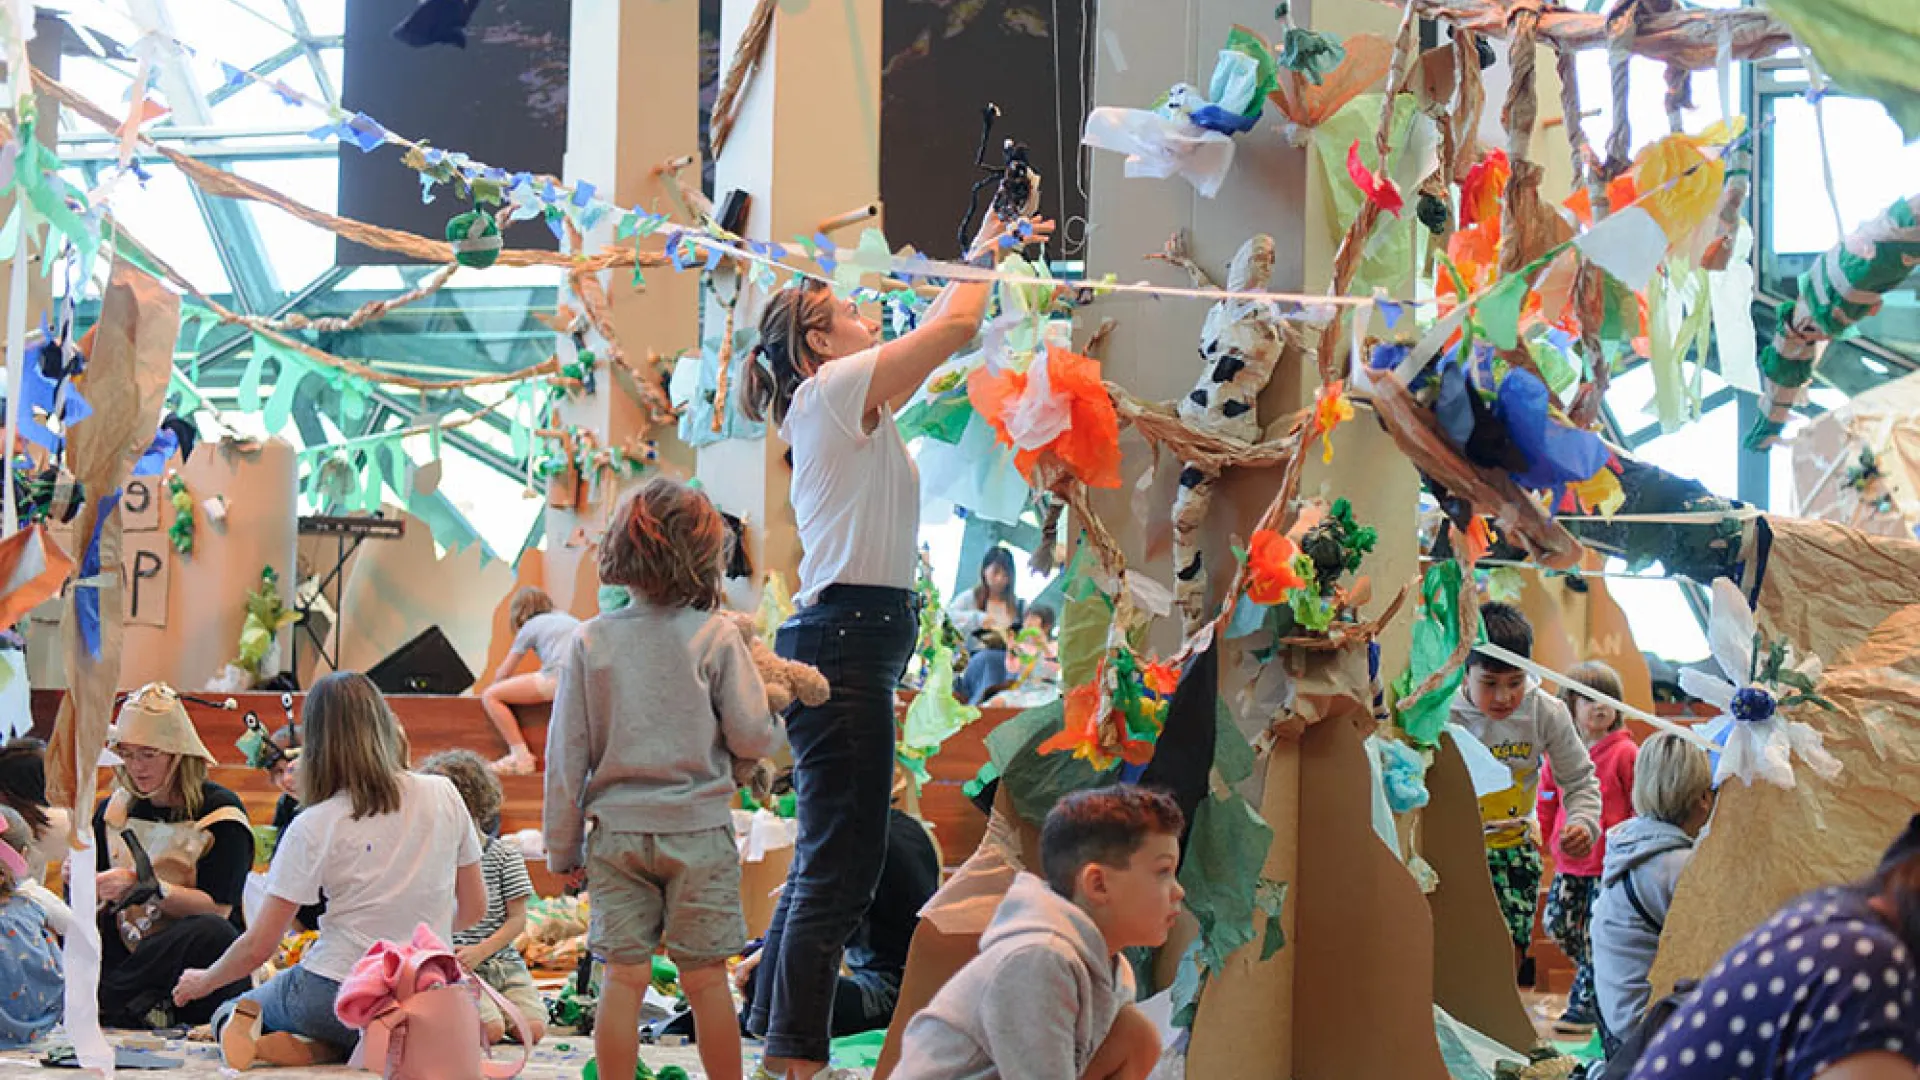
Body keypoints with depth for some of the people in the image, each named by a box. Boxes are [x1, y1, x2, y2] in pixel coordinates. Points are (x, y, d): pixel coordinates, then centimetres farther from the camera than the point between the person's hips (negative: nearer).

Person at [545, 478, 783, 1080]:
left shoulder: (591, 642, -2)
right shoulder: (716, 637, -8)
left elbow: (566, 757, 0)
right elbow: (751, 738, -8)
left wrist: (565, 850, 9)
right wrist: (774, 730, 16)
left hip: (617, 832, 1)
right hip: (698, 828, -1)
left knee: (624, 978, 4)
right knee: (705, 979, 7)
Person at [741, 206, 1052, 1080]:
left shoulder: (851, 403, 21)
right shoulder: (833, 389, -5)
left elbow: (938, 333, 32)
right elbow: (953, 327, -9)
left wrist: (985, 258, 29)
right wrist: (981, 258, 8)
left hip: (850, 642, 10)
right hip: (846, 638, -10)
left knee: (829, 859, 14)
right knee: (842, 866, -12)